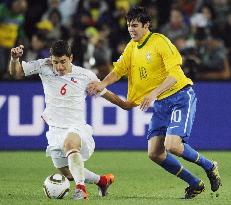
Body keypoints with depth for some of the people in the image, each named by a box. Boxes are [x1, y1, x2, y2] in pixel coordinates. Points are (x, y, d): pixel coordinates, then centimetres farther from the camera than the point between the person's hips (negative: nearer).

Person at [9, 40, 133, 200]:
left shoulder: (85, 76, -7)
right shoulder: (44, 67, -4)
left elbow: (106, 94, 7)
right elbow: (16, 72, 1)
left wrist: (129, 106, 13)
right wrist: (15, 58, -20)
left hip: (76, 128, -4)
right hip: (55, 131, 4)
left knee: (70, 143, -40)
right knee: (69, 173, 14)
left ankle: (81, 188, -47)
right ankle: (102, 181, 40)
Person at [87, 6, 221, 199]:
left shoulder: (160, 41, -14)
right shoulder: (132, 47, 9)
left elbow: (174, 74, -20)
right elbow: (118, 70, 8)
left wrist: (154, 93, -31)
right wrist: (103, 84, -12)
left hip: (180, 97, -8)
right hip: (161, 104, 8)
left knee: (172, 145, -24)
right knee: (154, 153, -4)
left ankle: (209, 166, 2)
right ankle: (195, 184, 10)